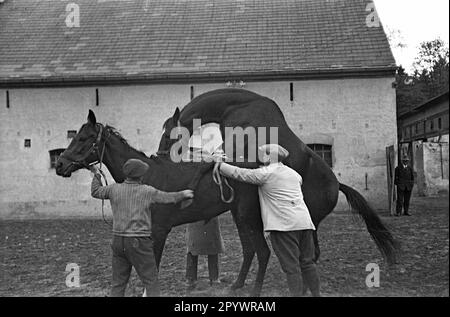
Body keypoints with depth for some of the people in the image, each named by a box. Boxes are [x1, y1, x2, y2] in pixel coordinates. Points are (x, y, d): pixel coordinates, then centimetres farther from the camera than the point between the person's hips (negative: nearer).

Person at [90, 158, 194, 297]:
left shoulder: (114, 189, 1)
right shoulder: (148, 191, -6)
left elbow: (95, 192, 18)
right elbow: (169, 198, 5)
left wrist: (96, 175, 33)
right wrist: (183, 194, 24)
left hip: (118, 240, 4)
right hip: (140, 243, -4)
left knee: (118, 283, 14)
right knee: (151, 281, 5)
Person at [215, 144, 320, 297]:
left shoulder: (265, 173, -2)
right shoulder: (294, 173, 19)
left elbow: (239, 173, 0)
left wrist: (219, 164, 12)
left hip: (283, 224, -7)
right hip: (305, 222, 7)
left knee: (291, 265, -4)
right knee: (307, 262, 13)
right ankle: (316, 293, 18)